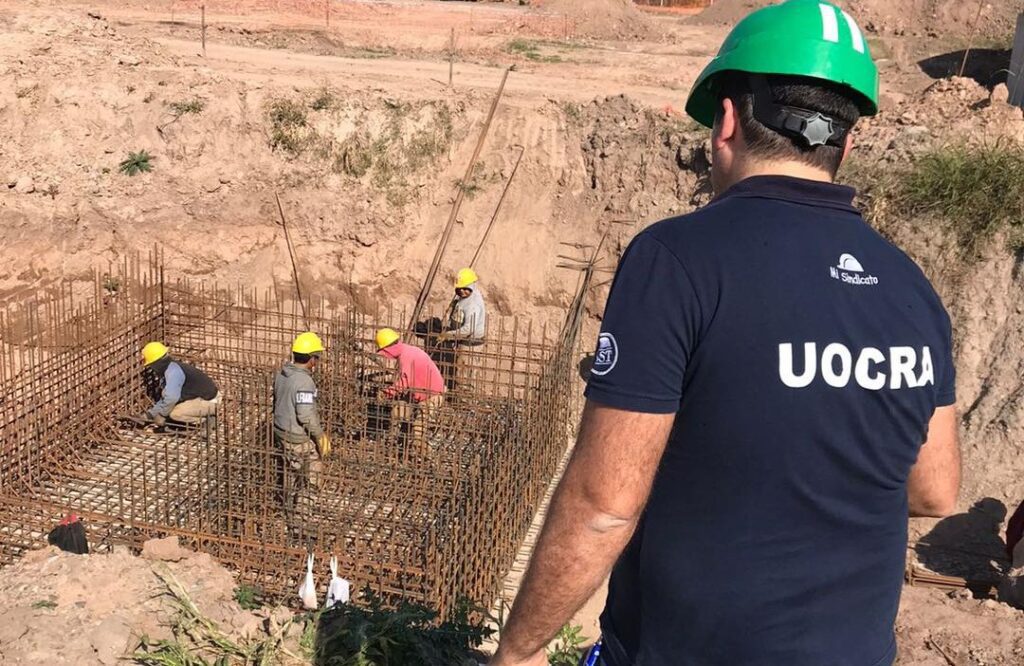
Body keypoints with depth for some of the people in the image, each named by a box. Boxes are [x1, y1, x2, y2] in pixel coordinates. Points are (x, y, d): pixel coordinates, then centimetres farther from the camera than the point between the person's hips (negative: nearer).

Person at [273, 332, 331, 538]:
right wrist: (320, 436, -16)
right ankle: (299, 524, 5)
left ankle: (291, 521, 33)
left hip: (282, 434, 9)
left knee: (291, 479, 21)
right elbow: (306, 416, -28)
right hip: (300, 440, -9)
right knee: (311, 481, 4)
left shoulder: (281, 374, 2)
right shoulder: (304, 381, -26)